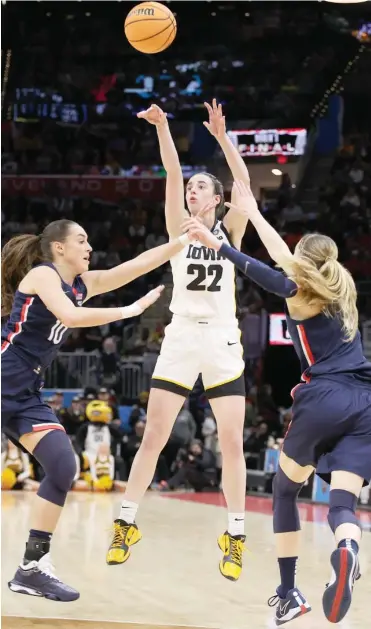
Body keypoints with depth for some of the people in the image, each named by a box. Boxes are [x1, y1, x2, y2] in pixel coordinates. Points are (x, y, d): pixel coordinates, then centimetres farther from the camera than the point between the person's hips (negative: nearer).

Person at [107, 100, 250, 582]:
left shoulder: (230, 229, 6)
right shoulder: (179, 228, 7)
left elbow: (245, 184, -9)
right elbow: (172, 174, -7)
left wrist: (222, 137, -19)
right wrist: (162, 127, -19)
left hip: (223, 342, 0)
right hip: (180, 340, 0)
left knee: (232, 442, -2)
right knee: (153, 437, -2)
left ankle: (235, 536, 7)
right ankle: (126, 525, 7)